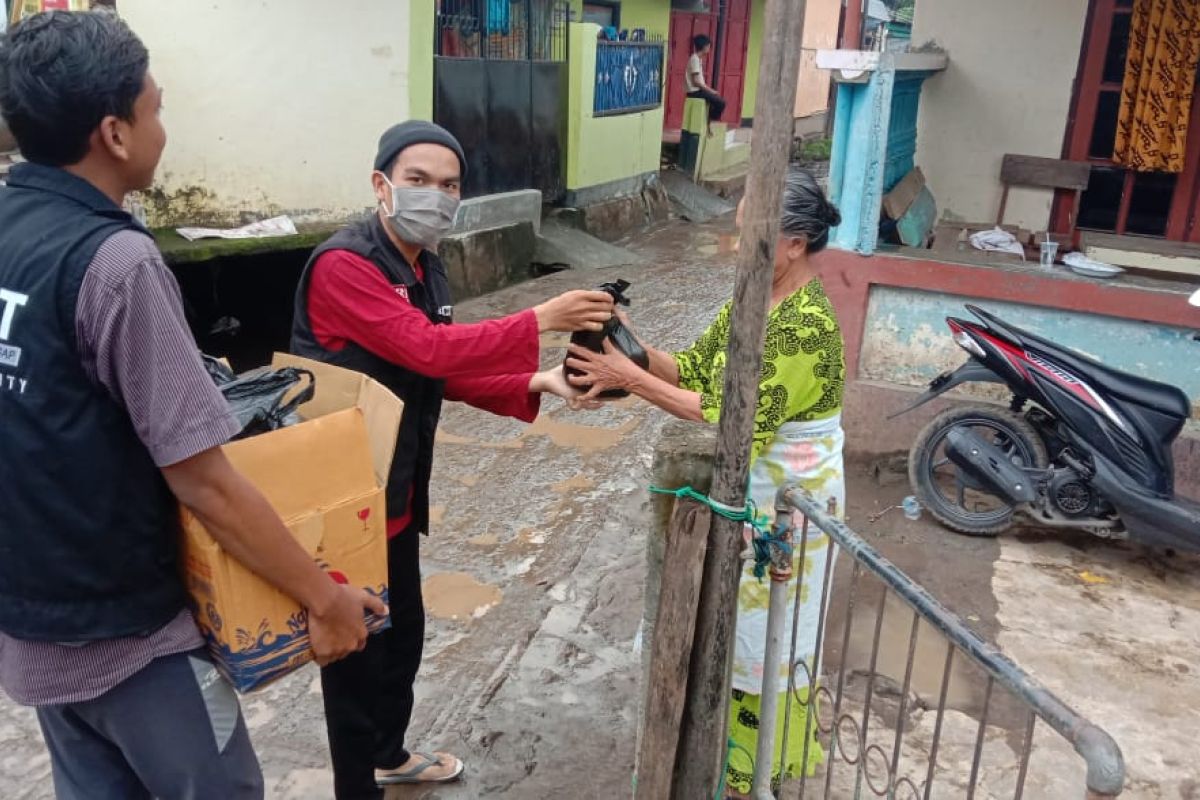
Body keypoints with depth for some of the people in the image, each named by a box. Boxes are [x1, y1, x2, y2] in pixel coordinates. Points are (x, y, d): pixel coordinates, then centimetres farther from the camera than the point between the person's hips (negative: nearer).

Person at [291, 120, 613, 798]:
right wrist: (540, 321, -33)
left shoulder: (426, 268, 7)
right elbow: (429, 351, -31)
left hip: (398, 490, 9)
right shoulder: (342, 265, -22)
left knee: (405, 630, 24)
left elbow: (448, 375, 10)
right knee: (356, 649, 7)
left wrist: (535, 384, -2)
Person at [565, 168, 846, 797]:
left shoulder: (804, 327, -28)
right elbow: (695, 368, 4)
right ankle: (735, 734, 46)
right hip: (746, 489, 9)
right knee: (732, 621, 23)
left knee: (767, 634, 10)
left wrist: (632, 380, -29)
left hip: (786, 502, -9)